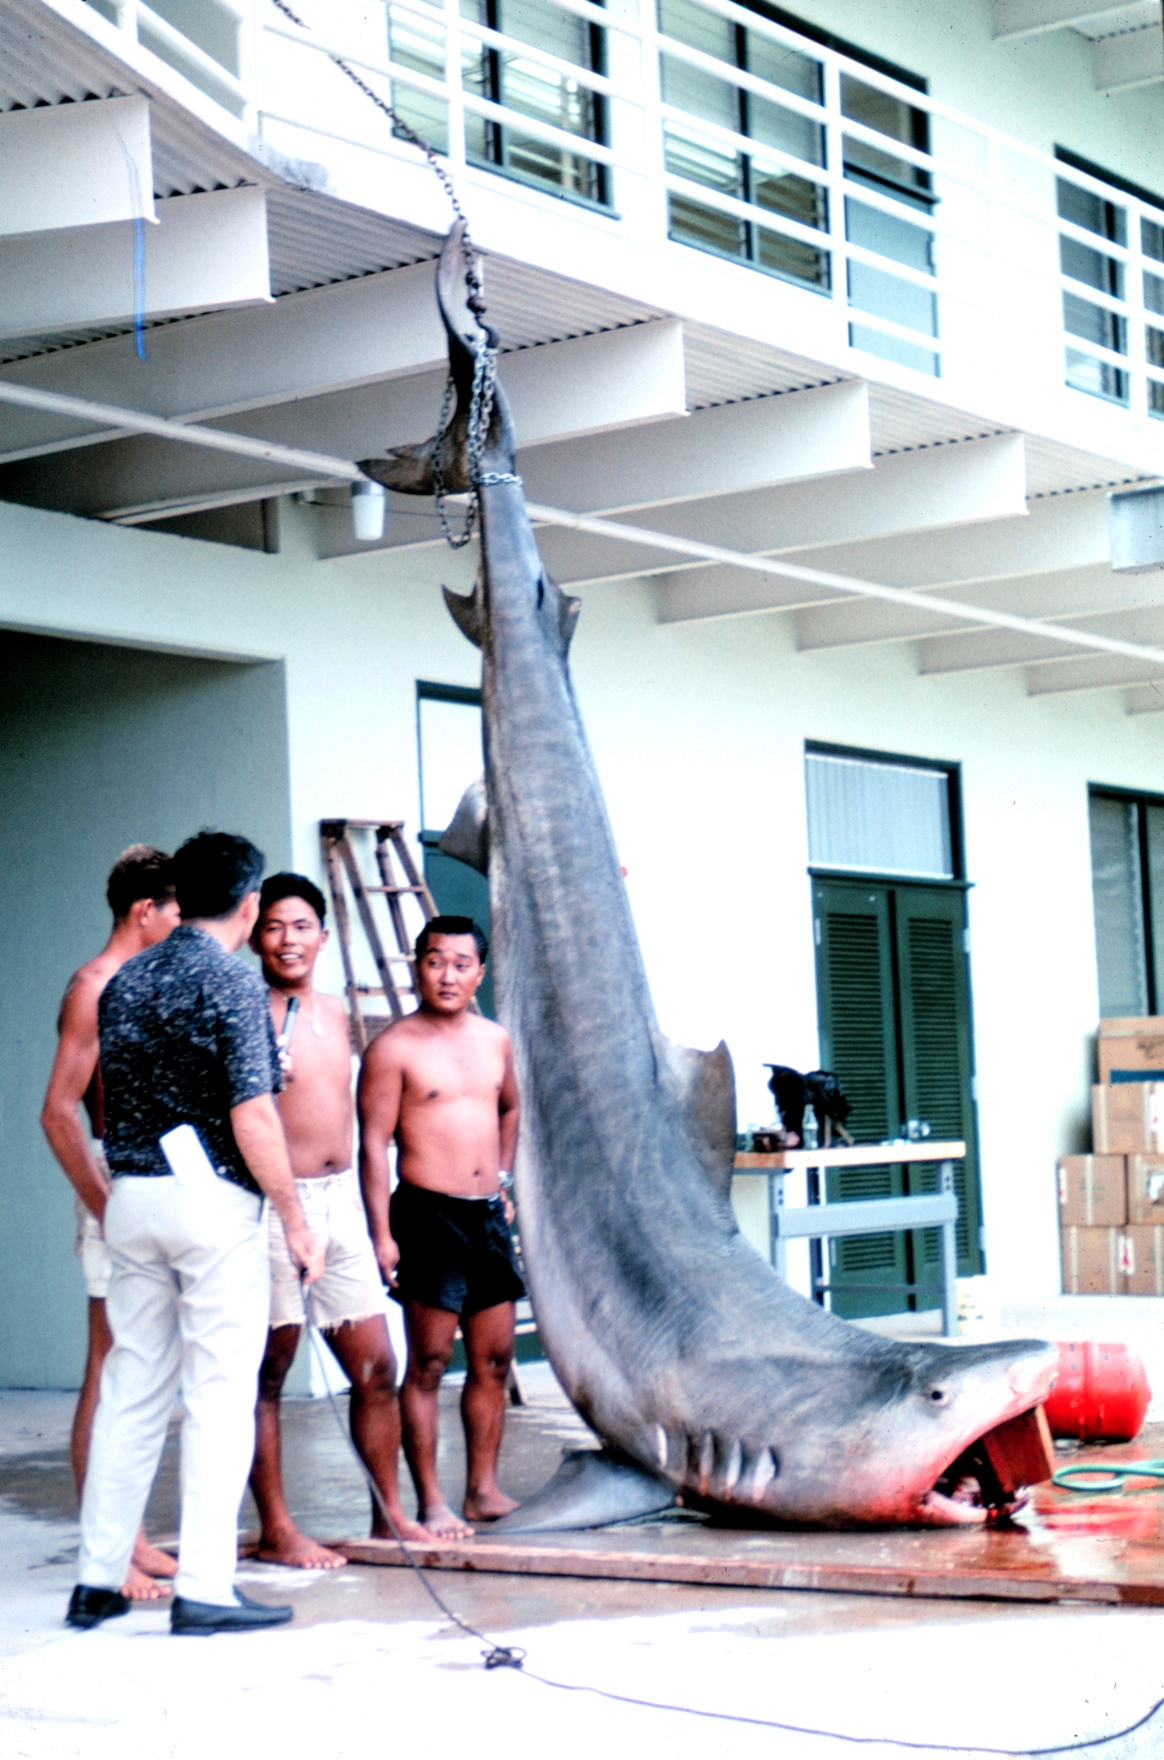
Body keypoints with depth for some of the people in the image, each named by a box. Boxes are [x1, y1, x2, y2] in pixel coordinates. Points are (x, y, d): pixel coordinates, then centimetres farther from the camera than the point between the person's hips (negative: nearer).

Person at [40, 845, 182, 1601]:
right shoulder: (95, 987, -11)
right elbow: (59, 1112, -17)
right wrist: (106, 1208, -19)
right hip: (120, 1183, -9)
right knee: (110, 1374, -6)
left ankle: (132, 1540, 19)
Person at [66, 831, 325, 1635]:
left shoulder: (124, 981, 11)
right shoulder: (234, 983, -10)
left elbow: (109, 1105, 16)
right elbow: (253, 1121, -14)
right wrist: (295, 1220, -7)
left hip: (131, 1198, 7)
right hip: (214, 1201, -7)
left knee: (130, 1389, 12)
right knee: (219, 1395, -1)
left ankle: (100, 1578, 16)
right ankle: (205, 1588, -1)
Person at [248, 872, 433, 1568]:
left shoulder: (336, 1013, 14)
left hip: (340, 1200, 7)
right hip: (274, 1202, -7)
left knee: (376, 1365, 8)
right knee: (267, 1372, 1)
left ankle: (390, 1513, 20)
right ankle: (276, 1529, 9)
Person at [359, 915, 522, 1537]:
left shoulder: (495, 1040, 11)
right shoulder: (393, 1048, -7)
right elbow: (373, 1142, -11)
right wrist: (380, 1234, -16)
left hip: (488, 1215, 6)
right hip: (427, 1214, -6)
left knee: (493, 1360, 8)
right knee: (428, 1362, -3)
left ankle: (483, 1489, 17)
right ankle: (430, 1501, 2)